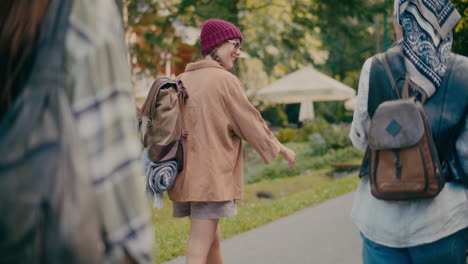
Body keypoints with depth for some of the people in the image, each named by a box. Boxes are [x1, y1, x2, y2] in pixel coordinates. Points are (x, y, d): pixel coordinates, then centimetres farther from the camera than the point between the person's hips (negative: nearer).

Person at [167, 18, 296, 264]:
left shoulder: (182, 80, 9)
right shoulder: (225, 80, -9)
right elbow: (250, 123, -5)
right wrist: (282, 149, 8)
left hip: (184, 175, 7)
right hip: (212, 176, -7)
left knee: (212, 240, 21)